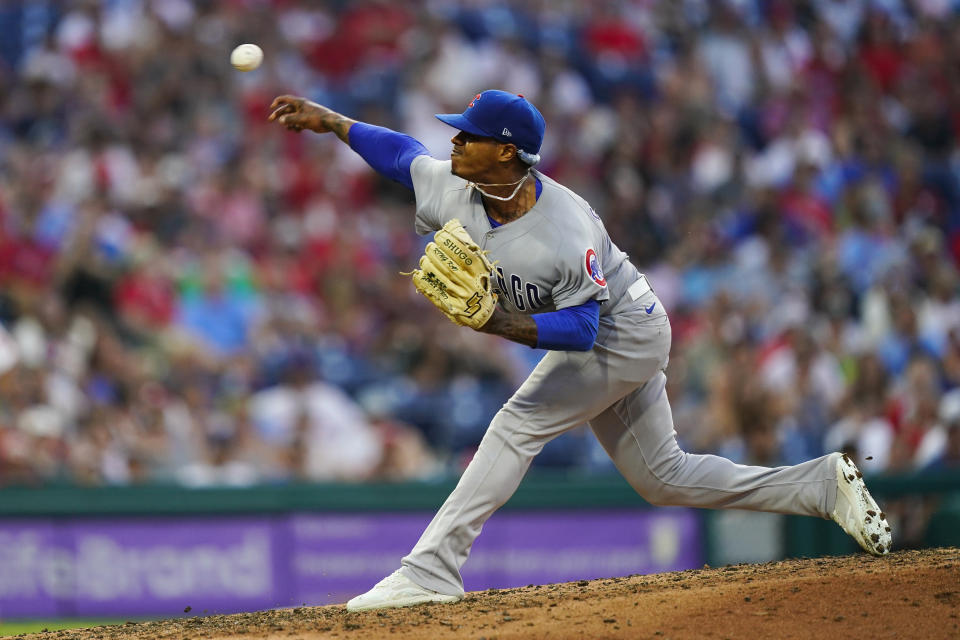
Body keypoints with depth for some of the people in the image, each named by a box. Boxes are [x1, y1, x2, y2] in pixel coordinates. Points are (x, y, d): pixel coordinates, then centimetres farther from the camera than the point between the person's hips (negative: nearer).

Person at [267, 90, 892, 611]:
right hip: (613, 341, 9)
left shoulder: (566, 232, -34)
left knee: (515, 428, -19)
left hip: (623, 335, -9)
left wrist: (503, 324, -44)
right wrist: (329, 120, 0)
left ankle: (431, 570, -20)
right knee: (663, 477, 13)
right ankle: (826, 483, 19)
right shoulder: (459, 190, -12)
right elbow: (403, 153, 6)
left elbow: (582, 327, -32)